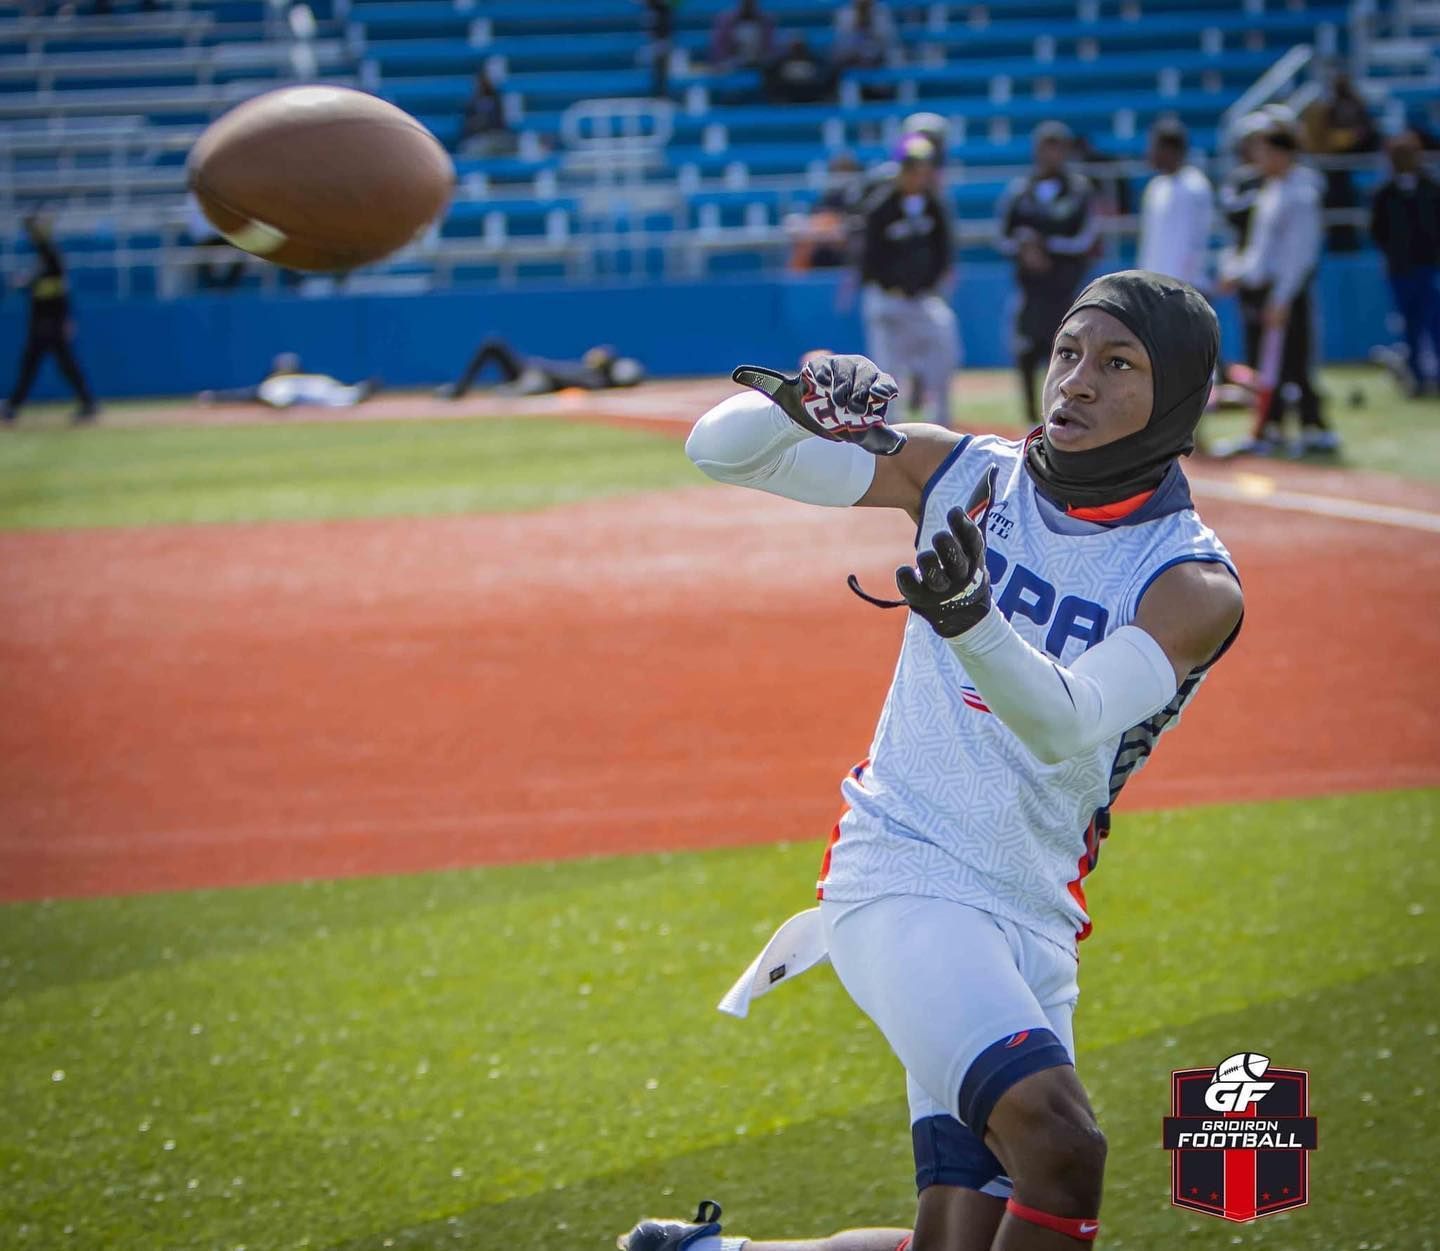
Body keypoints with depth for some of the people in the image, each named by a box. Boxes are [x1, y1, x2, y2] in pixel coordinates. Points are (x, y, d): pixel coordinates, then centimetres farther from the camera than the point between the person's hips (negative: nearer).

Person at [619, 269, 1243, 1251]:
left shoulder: (1194, 586, -5)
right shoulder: (964, 475, 3)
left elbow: (1068, 721, -23)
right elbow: (721, 450, 2)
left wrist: (974, 622, -43)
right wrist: (798, 408, -21)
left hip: (1035, 926, 3)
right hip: (902, 875, -3)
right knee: (1060, 1143, -26)